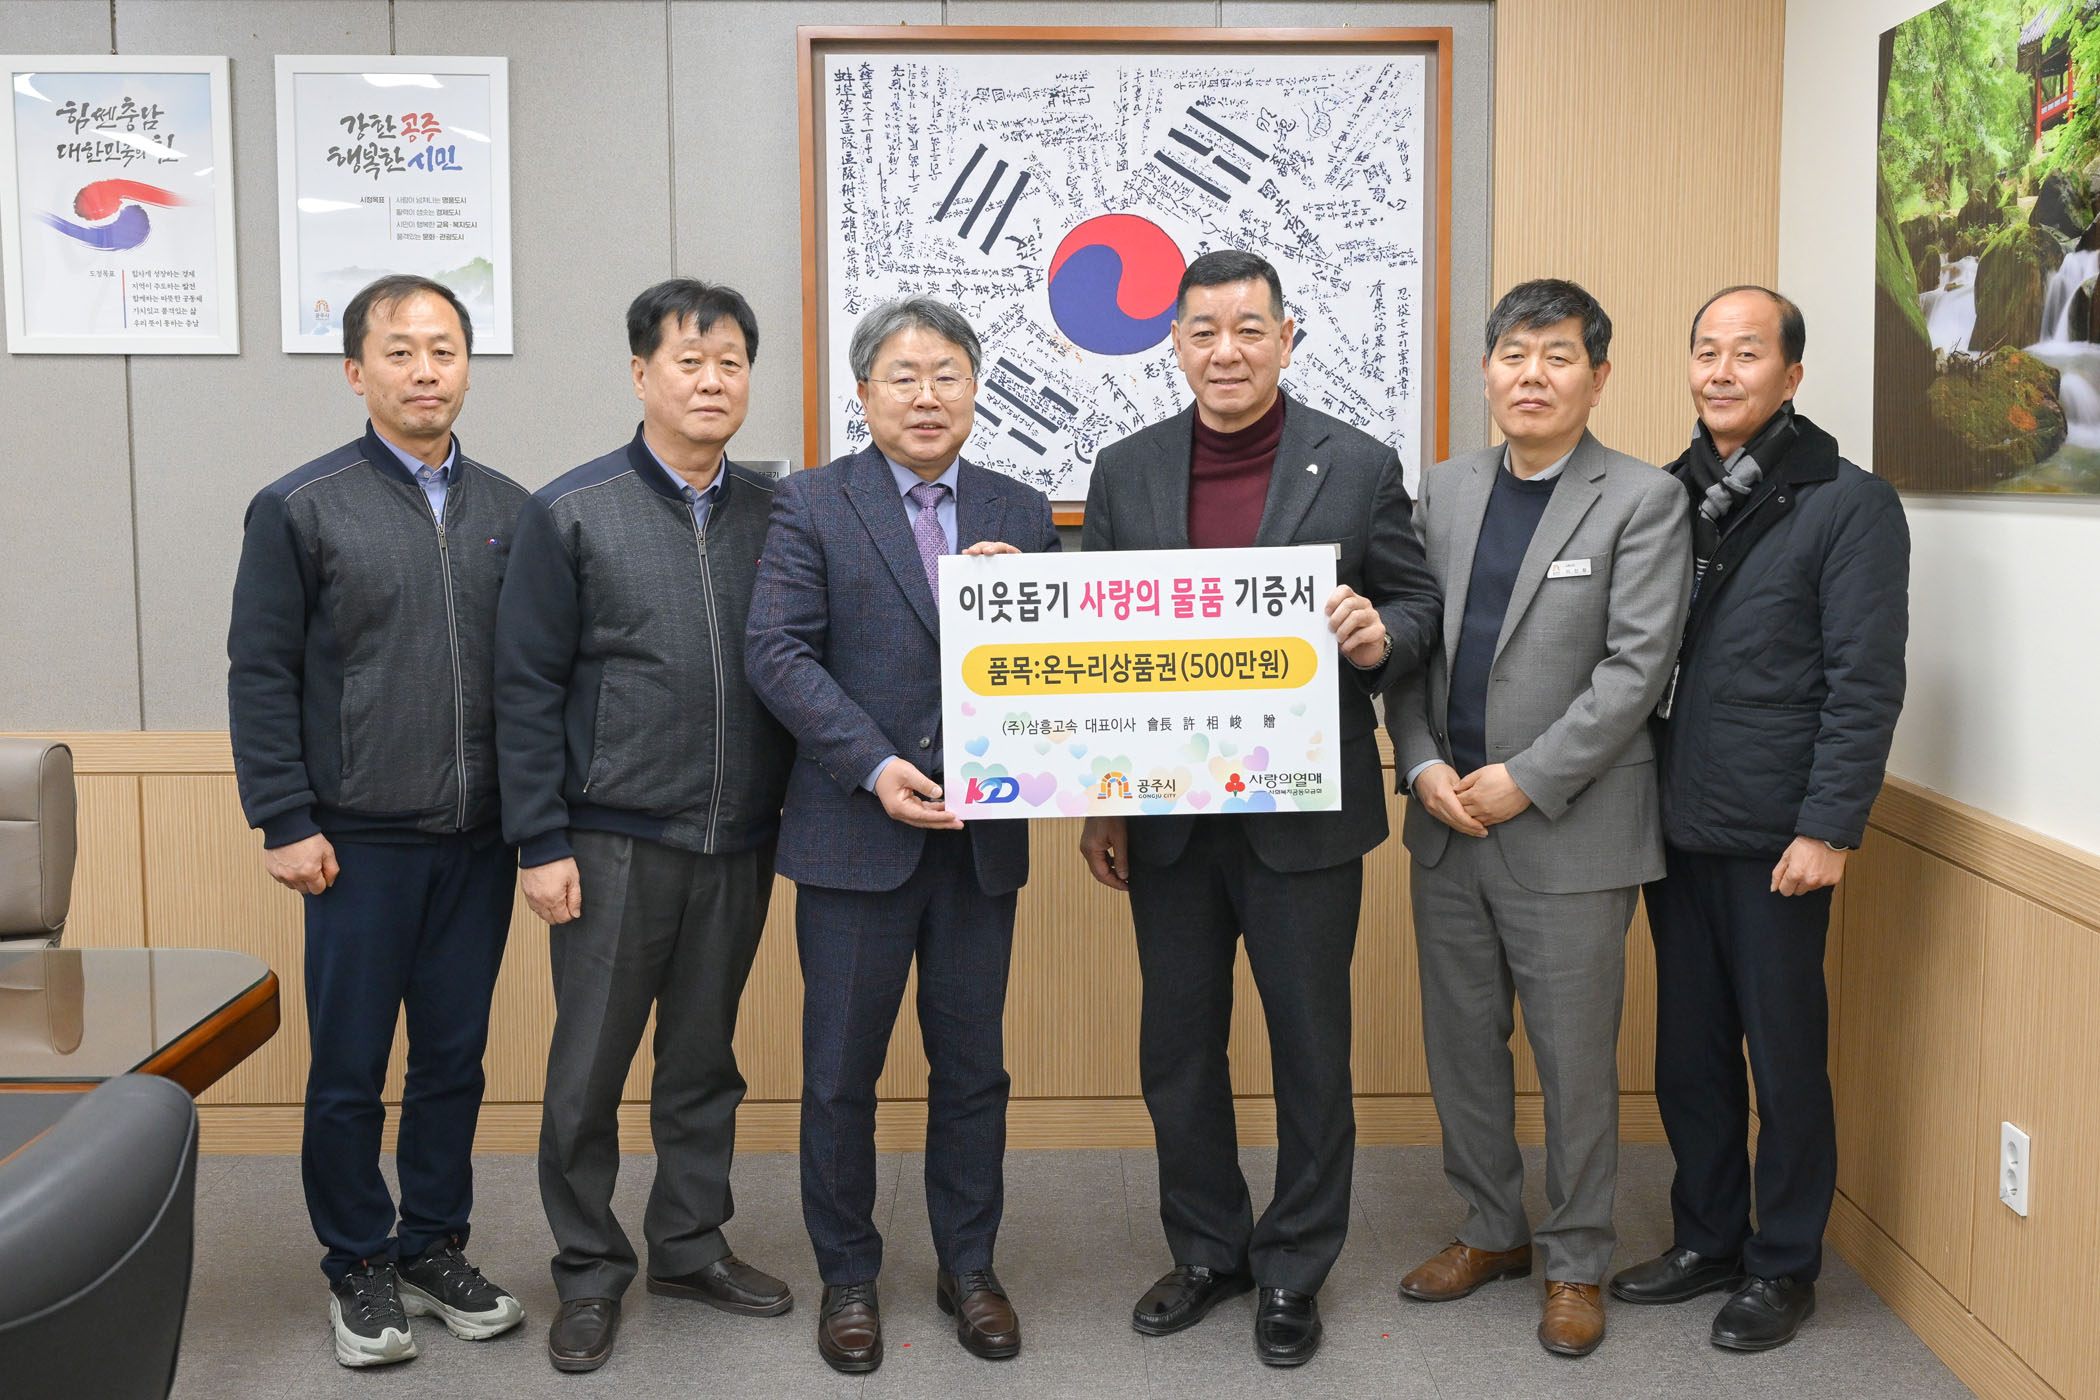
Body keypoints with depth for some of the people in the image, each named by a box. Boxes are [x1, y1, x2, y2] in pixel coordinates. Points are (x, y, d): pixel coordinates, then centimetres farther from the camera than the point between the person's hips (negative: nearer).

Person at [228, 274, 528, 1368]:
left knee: (456, 1057, 12)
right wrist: (284, 823, -8)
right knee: (349, 1068, 5)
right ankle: (359, 1267, 22)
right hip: (360, 840, -3)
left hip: (480, 839, 3)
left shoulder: (509, 511, 8)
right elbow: (260, 675, -3)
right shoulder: (301, 509, -2)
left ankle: (434, 1249, 27)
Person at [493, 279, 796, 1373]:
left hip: (739, 841, 3)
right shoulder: (571, 513, -3)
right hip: (615, 841, -3)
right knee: (589, 1066, 5)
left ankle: (689, 1244, 30)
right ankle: (589, 1271, 21)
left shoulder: (774, 515, 6)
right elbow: (528, 689, -4)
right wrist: (540, 842, -8)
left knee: (705, 1056, 15)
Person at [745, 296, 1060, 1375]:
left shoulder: (1021, 514, 10)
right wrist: (875, 768, -18)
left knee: (971, 1065, 12)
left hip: (981, 839, 3)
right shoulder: (812, 505, 0)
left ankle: (968, 1266, 28)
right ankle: (847, 1276, 24)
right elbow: (778, 653, -9)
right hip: (856, 834, -2)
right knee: (841, 1072, 7)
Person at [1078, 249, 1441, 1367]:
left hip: (1304, 813, -2)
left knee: (1310, 1049, 7)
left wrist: (1378, 638, -21)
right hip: (1168, 814, 3)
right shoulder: (1125, 472, 6)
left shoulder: (1358, 466, -2)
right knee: (1177, 1043, 12)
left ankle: (1293, 1271, 24)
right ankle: (1206, 1250, 30)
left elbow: (1418, 606, 4)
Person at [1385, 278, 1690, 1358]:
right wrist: (1423, 765, -5)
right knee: (1460, 1044, 15)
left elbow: (1636, 667, -12)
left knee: (1576, 1061, 5)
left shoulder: (1642, 500, -6)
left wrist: (1524, 781, -15)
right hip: (1448, 824, 5)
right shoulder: (1443, 491, 9)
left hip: (1567, 833, -5)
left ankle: (1576, 1263, 23)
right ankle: (1490, 1229, 33)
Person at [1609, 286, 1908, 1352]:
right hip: (1674, 829, 5)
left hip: (1775, 841, -5)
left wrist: (1827, 830, -15)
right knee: (1687, 1052, 14)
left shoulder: (1850, 505, -6)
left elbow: (1864, 684, -11)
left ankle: (1783, 1267, 22)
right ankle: (1706, 1240, 30)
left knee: (1785, 1058, 7)